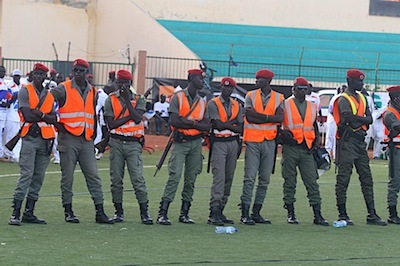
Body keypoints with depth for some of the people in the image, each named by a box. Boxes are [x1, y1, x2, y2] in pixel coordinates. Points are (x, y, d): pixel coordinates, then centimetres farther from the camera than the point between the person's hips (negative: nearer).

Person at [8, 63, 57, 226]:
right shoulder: (25, 91, 0)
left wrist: (39, 114, -10)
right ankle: (15, 213, -14)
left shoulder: (49, 95, 16)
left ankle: (29, 213, 11)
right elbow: (28, 116, -12)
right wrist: (46, 116, -4)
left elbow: (54, 119, 5)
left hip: (45, 139, 6)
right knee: (26, 175, -13)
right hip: (30, 138, -6)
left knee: (39, 177, 6)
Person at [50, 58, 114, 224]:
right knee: (67, 177, 1)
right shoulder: (64, 89, -2)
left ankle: (100, 212, 0)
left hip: (86, 141, 4)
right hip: (69, 139, -4)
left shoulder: (92, 92, 15)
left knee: (94, 177, 0)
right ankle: (68, 212, 7)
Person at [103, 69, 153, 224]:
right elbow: (111, 124, -6)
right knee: (116, 179, 4)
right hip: (116, 143, 1)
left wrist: (127, 100, -12)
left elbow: (137, 118, -13)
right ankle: (119, 212, 12)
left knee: (138, 178, -8)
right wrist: (130, 116, -10)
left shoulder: (138, 100, 5)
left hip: (134, 143, -1)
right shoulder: (111, 100, 5)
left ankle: (144, 212, -8)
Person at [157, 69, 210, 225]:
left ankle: (184, 213, 11)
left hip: (196, 143, 5)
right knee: (175, 176, -13)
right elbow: (174, 121, -13)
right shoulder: (178, 97, -1)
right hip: (180, 142, -5)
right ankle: (162, 213, -15)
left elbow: (207, 126, 1)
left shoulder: (202, 102, 12)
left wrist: (187, 122, -11)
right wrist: (195, 122, -10)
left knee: (191, 179, 5)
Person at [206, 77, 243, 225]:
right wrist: (232, 122, -2)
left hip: (233, 143, 6)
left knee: (229, 178, 5)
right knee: (219, 177, -15)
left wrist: (225, 124, -6)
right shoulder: (213, 104, 0)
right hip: (218, 143, -6)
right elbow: (217, 124, -13)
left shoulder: (237, 106, 15)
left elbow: (241, 128, 4)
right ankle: (214, 213, -20)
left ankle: (220, 211, 11)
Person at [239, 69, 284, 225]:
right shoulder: (251, 96, 5)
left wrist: (259, 116, -11)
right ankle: (245, 214, -7)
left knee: (264, 179, 6)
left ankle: (256, 213, 13)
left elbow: (280, 117, -8)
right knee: (250, 178, -7)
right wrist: (269, 118, -9)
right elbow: (249, 117, -9)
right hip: (252, 140, -2)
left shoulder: (278, 98, 8)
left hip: (269, 141, 2)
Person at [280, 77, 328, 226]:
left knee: (312, 182, -1)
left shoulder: (312, 107, 16)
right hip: (290, 148, -4)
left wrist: (316, 141, 8)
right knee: (290, 182, 2)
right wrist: (283, 133, -14)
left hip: (307, 150, 4)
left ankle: (317, 215, -1)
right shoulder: (285, 105, 2)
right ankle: (290, 214, 9)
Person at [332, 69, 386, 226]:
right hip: (347, 142, -8)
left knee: (367, 179, 7)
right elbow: (348, 118, -21)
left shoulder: (362, 98, 18)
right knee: (343, 179, -4)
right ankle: (342, 215, -1)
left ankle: (372, 215, 10)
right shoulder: (344, 99, -7)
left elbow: (369, 119, 9)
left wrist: (356, 119, -9)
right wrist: (363, 119, -7)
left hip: (360, 141, 8)